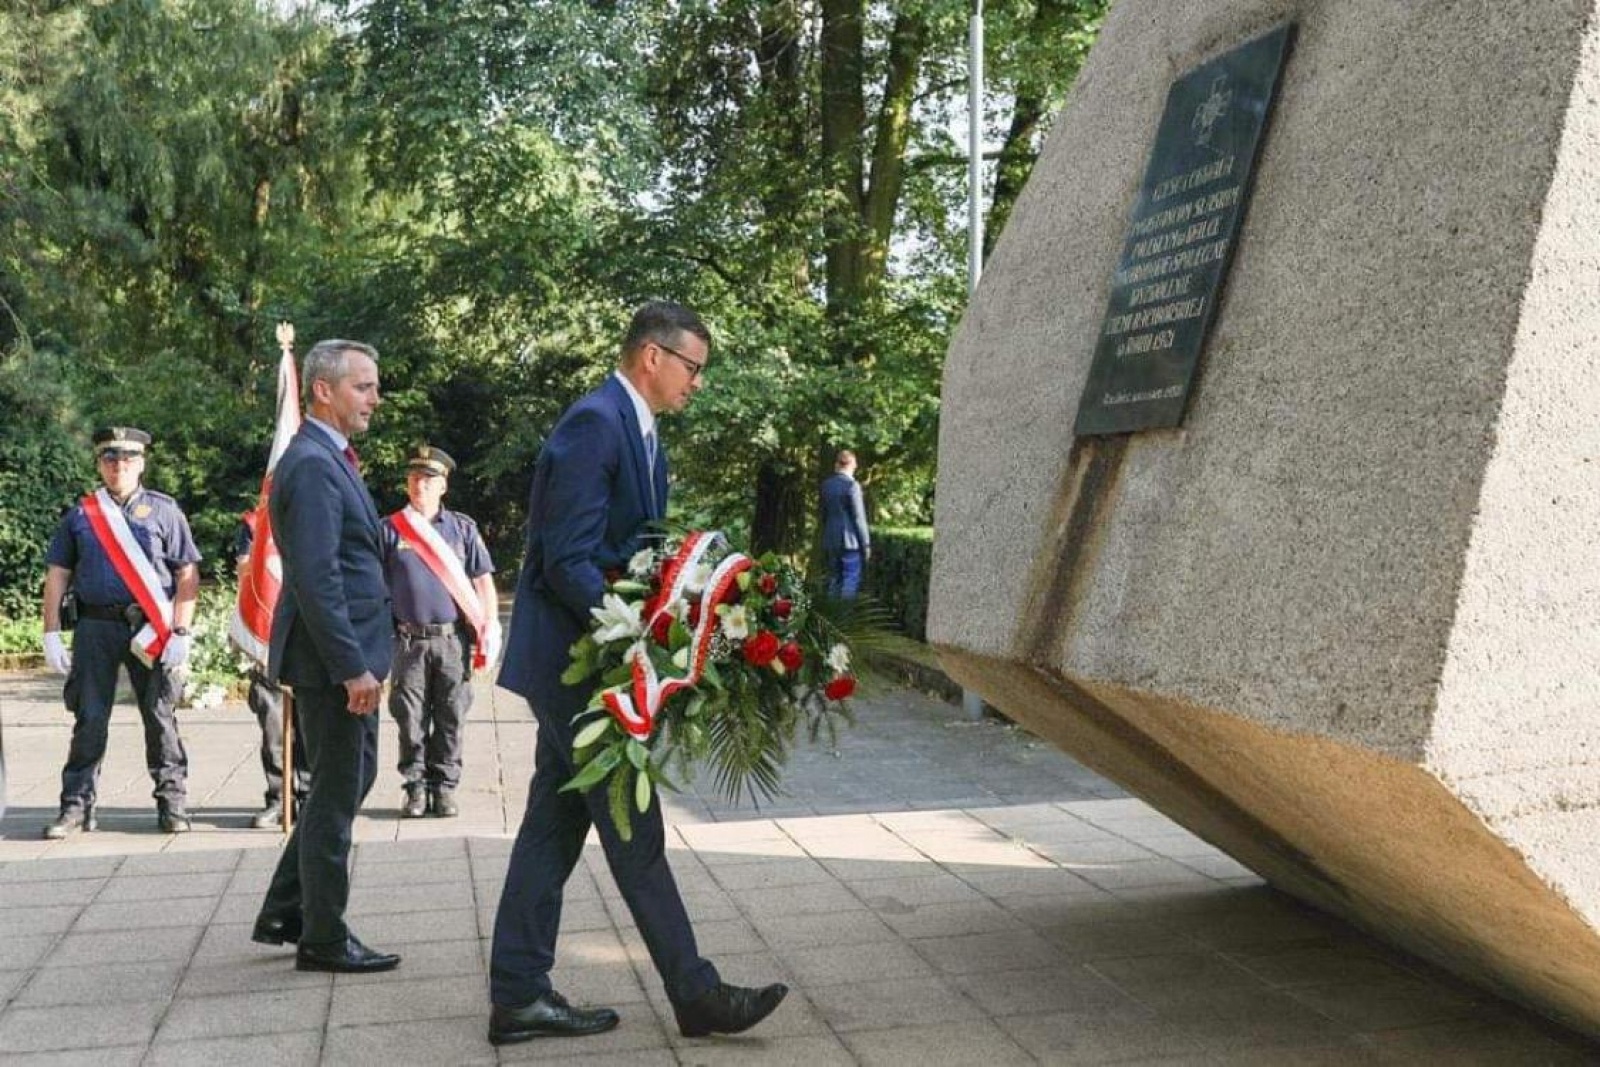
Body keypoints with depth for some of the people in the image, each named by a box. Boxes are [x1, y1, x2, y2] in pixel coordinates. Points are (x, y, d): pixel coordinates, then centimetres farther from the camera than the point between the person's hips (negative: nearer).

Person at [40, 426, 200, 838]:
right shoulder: (80, 514, 11)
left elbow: (187, 576, 1)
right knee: (89, 719, 5)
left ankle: (172, 803, 13)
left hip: (151, 629, -1)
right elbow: (56, 577, 11)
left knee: (160, 718, 4)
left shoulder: (164, 511, 5)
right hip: (95, 628, 2)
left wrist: (180, 633, -7)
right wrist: (51, 635, 3)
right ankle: (76, 806, 14)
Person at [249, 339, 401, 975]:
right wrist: (352, 667, -23)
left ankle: (284, 914, 30)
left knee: (349, 781, 20)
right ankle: (323, 940, 17)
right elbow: (315, 578, -24)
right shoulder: (313, 465, -18)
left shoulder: (328, 458, 15)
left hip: (345, 657, 10)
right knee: (336, 795, 2)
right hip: (333, 659, -10)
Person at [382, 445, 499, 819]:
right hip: (409, 640, 0)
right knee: (411, 719, 4)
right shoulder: (390, 529, 5)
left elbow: (483, 580, 7)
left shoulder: (463, 528, 7)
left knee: (450, 718, 5)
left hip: (453, 638, 0)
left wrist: (491, 626, -2)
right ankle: (416, 787, 15)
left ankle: (444, 788, 15)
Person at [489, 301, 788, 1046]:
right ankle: (694, 994, 10)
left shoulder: (637, 430, 14)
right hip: (574, 656, -10)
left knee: (555, 826, 12)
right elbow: (567, 562, -22)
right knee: (632, 829, -1)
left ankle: (518, 996, 22)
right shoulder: (594, 424, -17)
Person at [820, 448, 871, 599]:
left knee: (834, 580, 13)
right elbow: (859, 517, -12)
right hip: (849, 541, -6)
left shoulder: (826, 484, 6)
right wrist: (866, 543, -5)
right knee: (850, 581, -1)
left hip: (830, 541, 6)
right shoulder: (852, 485, -13)